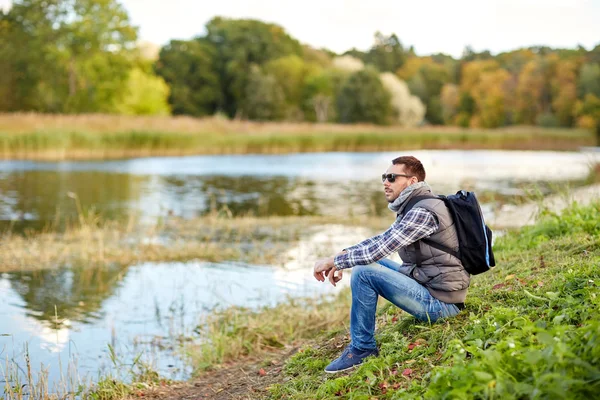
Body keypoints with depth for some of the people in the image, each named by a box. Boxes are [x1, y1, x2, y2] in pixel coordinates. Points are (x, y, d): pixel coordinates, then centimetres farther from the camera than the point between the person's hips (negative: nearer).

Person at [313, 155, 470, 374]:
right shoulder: (413, 207, 12)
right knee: (369, 262, 15)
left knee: (363, 272, -19)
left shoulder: (423, 212, -20)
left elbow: (380, 248, -25)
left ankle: (363, 348, -6)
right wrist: (341, 259, 4)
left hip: (440, 302, -10)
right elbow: (381, 240, 18)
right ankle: (361, 342, 17)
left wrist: (332, 260, -15)